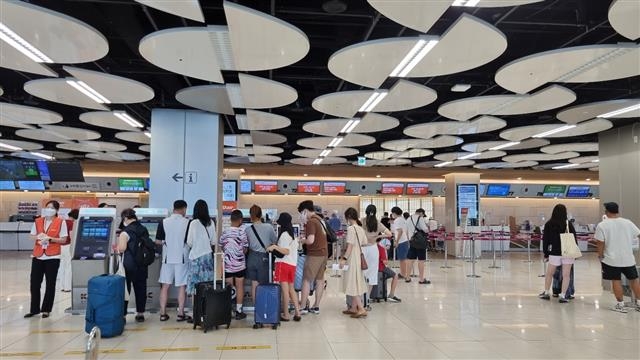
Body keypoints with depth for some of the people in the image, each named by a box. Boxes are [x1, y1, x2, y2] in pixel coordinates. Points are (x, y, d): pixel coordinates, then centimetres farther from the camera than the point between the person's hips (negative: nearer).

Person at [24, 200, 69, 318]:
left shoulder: (61, 222, -3)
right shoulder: (38, 221, 9)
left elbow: (63, 240, -5)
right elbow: (32, 236, 11)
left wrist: (49, 239, -18)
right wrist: (38, 237, -11)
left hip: (52, 257, -4)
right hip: (37, 256, 4)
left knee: (50, 284, 4)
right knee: (34, 283, 5)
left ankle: (46, 309, 15)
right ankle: (34, 309, 16)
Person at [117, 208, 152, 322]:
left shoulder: (125, 232, -14)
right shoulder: (144, 230, 5)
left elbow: (122, 249, -20)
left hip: (129, 265, -5)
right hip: (142, 265, 5)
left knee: (124, 289, 5)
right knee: (141, 289, 11)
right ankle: (140, 314, 19)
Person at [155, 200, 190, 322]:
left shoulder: (163, 222, -3)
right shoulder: (187, 223, -9)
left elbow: (157, 241, 1)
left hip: (167, 258, 2)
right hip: (182, 258, -2)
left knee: (165, 286, 10)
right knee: (182, 286, 6)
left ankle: (163, 314, 14)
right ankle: (180, 314, 9)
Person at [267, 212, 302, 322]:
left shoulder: (284, 235, -11)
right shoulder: (293, 234, 15)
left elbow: (286, 251, -17)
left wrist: (275, 247, -29)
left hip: (284, 263, -8)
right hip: (293, 264, 8)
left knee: (285, 289, -4)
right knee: (291, 289, 13)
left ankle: (285, 315, 0)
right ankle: (297, 312, 9)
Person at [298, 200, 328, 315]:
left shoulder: (311, 222, -15)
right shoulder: (320, 219, 11)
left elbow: (310, 240, -24)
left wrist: (303, 241, -4)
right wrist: (305, 224, 14)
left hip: (314, 254, -9)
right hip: (324, 252, 9)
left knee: (306, 280, -2)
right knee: (320, 280, 11)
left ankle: (302, 307, 0)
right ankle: (316, 306, 17)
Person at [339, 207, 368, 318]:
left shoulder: (351, 228, -14)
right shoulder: (361, 229, 9)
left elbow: (350, 246, -19)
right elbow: (364, 245, 12)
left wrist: (344, 258, -18)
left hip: (352, 259, -8)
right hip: (359, 259, 8)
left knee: (353, 284, -4)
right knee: (356, 283, 14)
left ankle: (361, 309, -7)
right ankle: (353, 308, 21)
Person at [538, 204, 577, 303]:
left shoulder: (549, 224, -2)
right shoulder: (568, 223, -4)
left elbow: (545, 240, 1)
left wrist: (546, 254, 9)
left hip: (554, 253, 1)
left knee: (549, 274, 16)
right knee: (566, 275, 4)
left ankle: (546, 293, 26)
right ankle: (563, 296, 2)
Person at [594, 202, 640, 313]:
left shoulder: (602, 225, -10)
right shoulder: (628, 223, 0)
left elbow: (600, 243, -11)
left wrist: (600, 255, 2)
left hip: (612, 259, -3)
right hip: (628, 258, 3)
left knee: (616, 280, 4)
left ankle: (620, 305, 7)